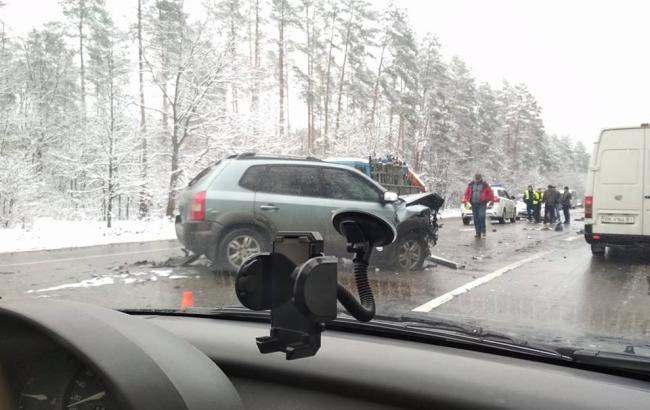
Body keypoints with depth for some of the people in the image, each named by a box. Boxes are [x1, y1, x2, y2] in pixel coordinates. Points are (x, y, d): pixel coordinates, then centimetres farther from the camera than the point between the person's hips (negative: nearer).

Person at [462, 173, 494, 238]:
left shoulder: (485, 185, 0)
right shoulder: (470, 184, 8)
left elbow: (490, 193, 6)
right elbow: (466, 193, 12)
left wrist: (492, 200, 6)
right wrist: (465, 200, 0)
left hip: (482, 203, -3)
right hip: (474, 204, 3)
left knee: (481, 216, -19)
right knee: (475, 218, 3)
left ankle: (483, 231, -9)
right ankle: (478, 233, 8)